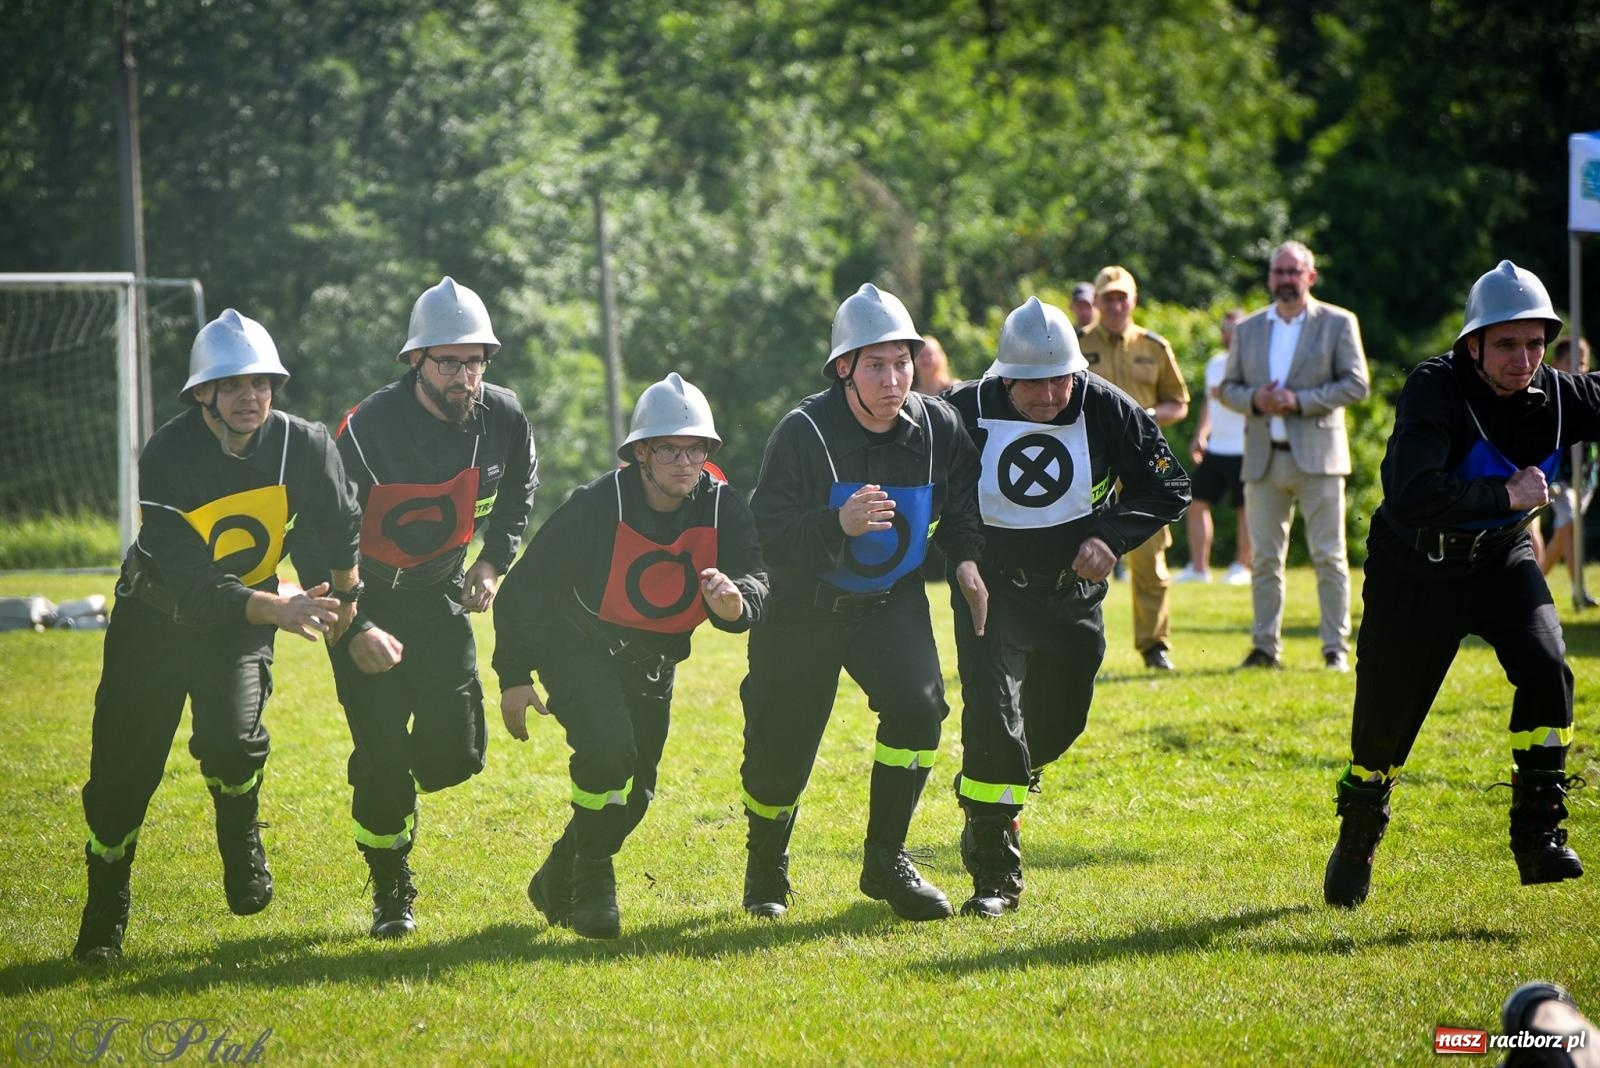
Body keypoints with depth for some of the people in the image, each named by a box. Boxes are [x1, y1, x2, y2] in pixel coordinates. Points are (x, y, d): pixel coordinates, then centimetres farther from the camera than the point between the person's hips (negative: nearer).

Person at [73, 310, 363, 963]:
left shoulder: (303, 445, -16)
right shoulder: (167, 458, -27)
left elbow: (339, 524, 6)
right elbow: (194, 586, -32)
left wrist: (346, 599, 18)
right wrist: (277, 609, -44)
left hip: (243, 619, 1)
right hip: (157, 615, -1)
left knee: (231, 742, -24)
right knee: (124, 769, 1)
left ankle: (241, 838, 9)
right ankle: (104, 917, 22)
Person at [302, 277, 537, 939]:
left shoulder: (503, 420, -11)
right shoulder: (369, 430, -26)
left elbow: (516, 497, 12)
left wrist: (492, 562, -2)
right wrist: (356, 631, -28)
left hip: (440, 594, 4)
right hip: (367, 602, -4)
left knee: (455, 752, -6)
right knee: (382, 752, -9)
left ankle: (391, 790, 31)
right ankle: (391, 895, 9)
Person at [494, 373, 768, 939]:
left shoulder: (722, 508, -15)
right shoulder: (596, 506, -25)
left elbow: (754, 581, -24)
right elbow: (525, 587, -16)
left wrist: (734, 600, -49)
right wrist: (513, 677, -15)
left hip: (652, 660, 5)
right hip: (578, 646, -5)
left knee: (634, 793, 10)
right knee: (608, 748, -27)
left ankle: (558, 881, 34)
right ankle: (592, 885, -10)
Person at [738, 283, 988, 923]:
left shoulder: (939, 428, -9)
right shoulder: (803, 433, -21)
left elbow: (961, 504, 9)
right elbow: (767, 536, -24)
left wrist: (965, 557, -9)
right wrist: (839, 524, -39)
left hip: (891, 603, 3)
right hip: (804, 607, -2)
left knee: (918, 704, -22)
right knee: (783, 750, 2)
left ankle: (885, 861, -5)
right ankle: (765, 868, 33)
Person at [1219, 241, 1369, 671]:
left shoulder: (1338, 324, 3)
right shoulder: (1248, 329, 14)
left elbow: (1356, 383, -4)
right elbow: (1228, 387, 14)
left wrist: (1300, 401, -14)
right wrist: (1255, 399, -9)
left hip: (1318, 455, -3)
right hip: (1264, 458, 3)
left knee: (1329, 556, -3)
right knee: (1264, 558, 4)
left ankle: (1336, 647, 0)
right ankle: (1265, 646, 8)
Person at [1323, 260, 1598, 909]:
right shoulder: (1435, 389, -25)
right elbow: (1413, 497, -37)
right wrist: (1506, 495, -32)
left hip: (1501, 563, 3)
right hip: (1414, 570, -3)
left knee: (1546, 671, -23)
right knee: (1384, 723, 4)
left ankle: (1539, 839, -13)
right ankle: (1356, 844, 32)